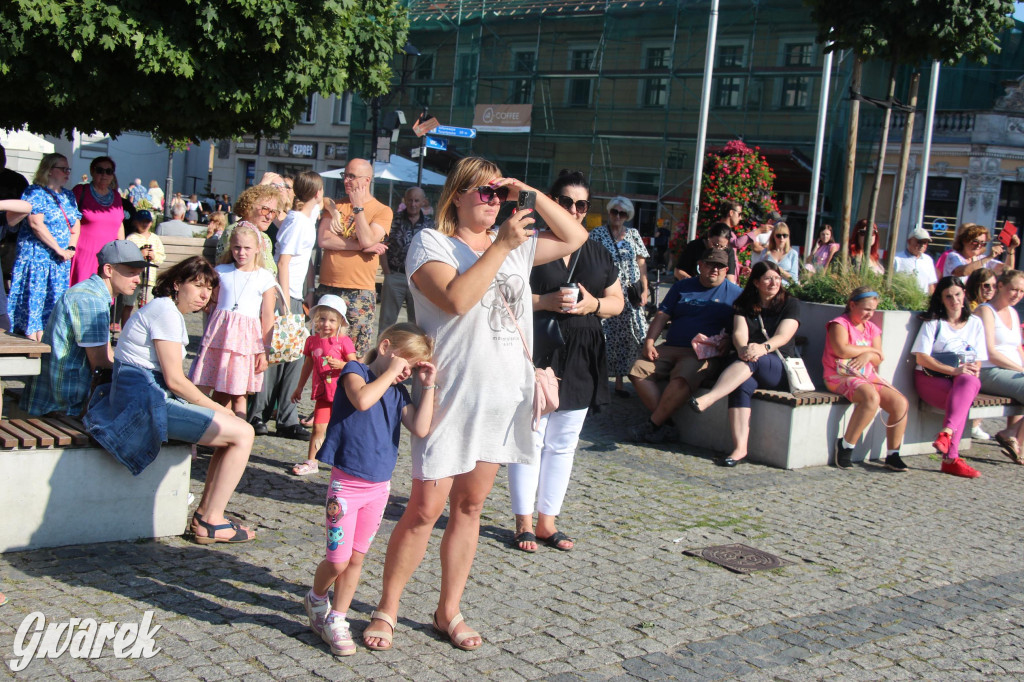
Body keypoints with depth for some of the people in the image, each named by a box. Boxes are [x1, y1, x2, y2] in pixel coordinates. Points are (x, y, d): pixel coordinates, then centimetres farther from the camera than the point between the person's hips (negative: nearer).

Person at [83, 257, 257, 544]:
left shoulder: (167, 310, 20)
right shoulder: (166, 312, -12)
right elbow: (174, 379, -17)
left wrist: (217, 410, 9)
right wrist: (216, 408, -5)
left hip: (149, 398, 11)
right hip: (145, 401, -11)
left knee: (233, 429, 14)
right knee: (242, 433, -12)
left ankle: (205, 513, 13)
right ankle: (210, 522, -5)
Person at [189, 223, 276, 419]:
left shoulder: (265, 278, 1)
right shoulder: (221, 271, 8)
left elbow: (267, 317, -1)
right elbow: (211, 303, 18)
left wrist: (264, 351, -3)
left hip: (248, 337, -2)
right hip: (220, 332, 2)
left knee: (239, 394, 0)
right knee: (220, 392, 3)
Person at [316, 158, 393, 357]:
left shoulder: (382, 211, 2)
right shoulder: (337, 205, 13)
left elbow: (368, 240, -16)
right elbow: (323, 240, -3)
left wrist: (358, 206, -10)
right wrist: (361, 246, -10)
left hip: (359, 291, -3)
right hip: (327, 288, 4)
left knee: (357, 353, -2)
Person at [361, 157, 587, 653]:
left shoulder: (515, 245, 14)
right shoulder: (431, 242, -3)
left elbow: (574, 238, 18)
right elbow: (456, 299, -19)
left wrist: (531, 196, 6)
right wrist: (502, 246, -16)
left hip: (504, 397, 6)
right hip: (451, 395, -6)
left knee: (469, 507, 13)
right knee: (425, 510, -3)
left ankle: (449, 611, 24)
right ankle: (387, 610, 14)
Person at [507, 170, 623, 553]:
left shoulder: (597, 253, 15)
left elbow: (617, 301, 17)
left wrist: (593, 304, -4)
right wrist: (545, 301, -18)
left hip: (581, 359, 6)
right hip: (536, 352, -5)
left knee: (563, 443, 10)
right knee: (530, 439, -2)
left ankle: (547, 520, 21)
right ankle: (524, 521, 9)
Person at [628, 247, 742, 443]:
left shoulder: (734, 293, 9)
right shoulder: (682, 287, 19)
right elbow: (662, 315, 14)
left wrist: (727, 341, -18)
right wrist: (649, 342, -1)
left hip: (704, 354, -5)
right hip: (671, 347, 5)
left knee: (682, 379, -35)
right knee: (638, 371, -19)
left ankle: (652, 425, -21)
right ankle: (665, 425, -20)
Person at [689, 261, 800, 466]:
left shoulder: (790, 304, 8)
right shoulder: (743, 305, 16)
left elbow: (783, 336, -8)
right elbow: (739, 333, -2)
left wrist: (763, 348, -30)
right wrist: (743, 348, -27)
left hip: (780, 367, -2)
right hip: (750, 368, 2)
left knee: (753, 361, -37)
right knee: (742, 384, -35)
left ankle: (707, 400, -53)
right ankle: (740, 448, -46)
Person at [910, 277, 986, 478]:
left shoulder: (975, 323, 17)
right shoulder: (933, 321, 6)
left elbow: (978, 360, 13)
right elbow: (922, 357, -6)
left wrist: (973, 370, -13)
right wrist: (953, 370, -19)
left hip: (963, 379, 2)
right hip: (931, 378, -2)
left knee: (970, 382, -36)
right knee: (962, 400, -35)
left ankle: (946, 432, -52)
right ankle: (951, 457, -45)